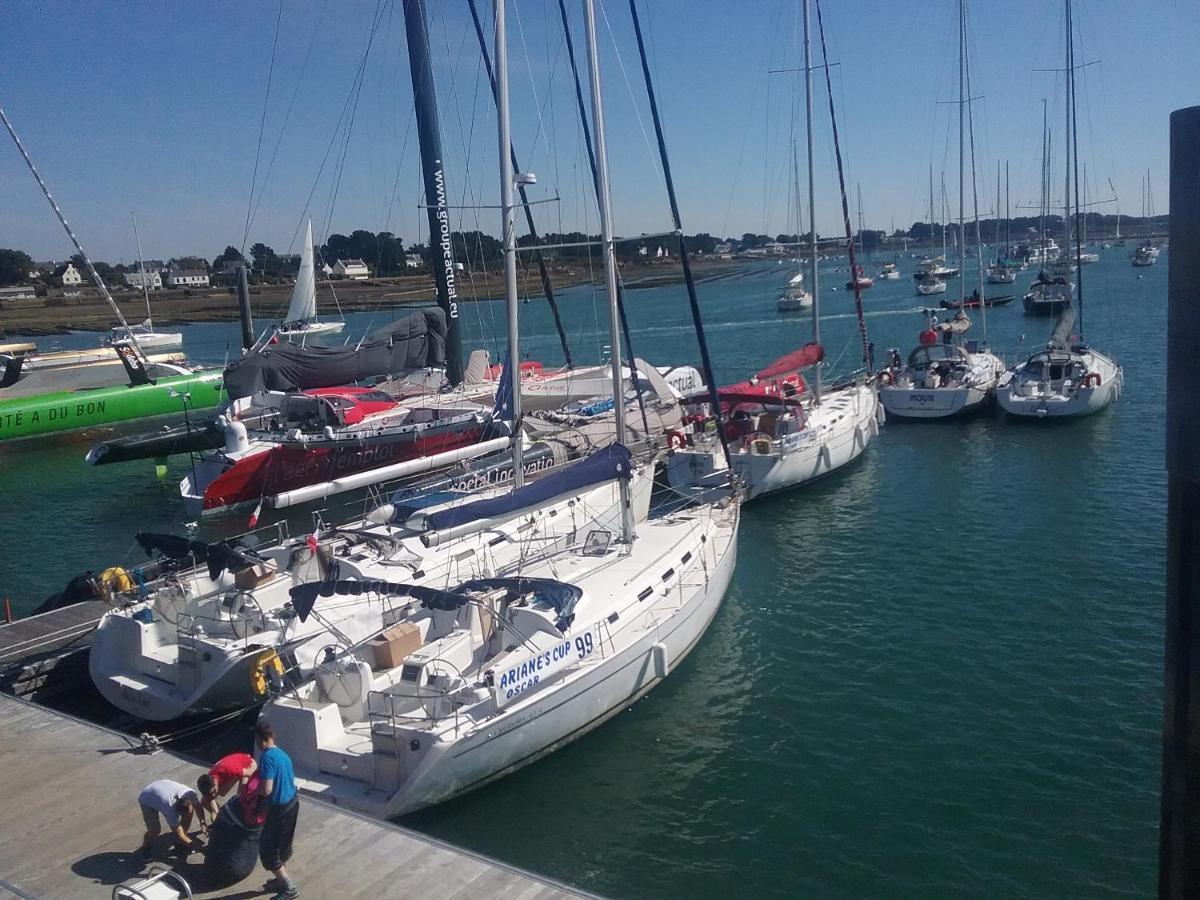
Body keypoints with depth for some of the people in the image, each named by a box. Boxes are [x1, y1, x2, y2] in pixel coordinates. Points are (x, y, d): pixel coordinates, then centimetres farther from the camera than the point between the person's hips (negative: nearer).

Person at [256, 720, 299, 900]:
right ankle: (282, 879, 39)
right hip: (292, 803, 9)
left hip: (279, 809, -9)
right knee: (283, 846, 24)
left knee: (267, 851, 5)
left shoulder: (267, 756, -21)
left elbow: (266, 790, -25)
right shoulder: (283, 755, 7)